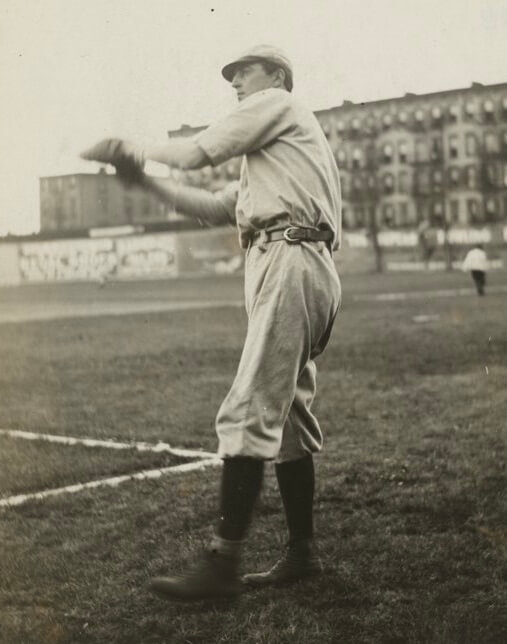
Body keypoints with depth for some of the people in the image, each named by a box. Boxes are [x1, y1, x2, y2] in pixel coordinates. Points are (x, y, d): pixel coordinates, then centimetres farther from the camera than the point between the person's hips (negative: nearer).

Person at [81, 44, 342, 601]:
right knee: (287, 416, 11)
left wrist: (140, 151, 15)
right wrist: (146, 181, 17)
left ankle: (221, 564, -16)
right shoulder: (263, 160, 32)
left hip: (291, 266, -10)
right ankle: (302, 553, 18)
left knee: (249, 414, -15)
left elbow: (201, 151, -1)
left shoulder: (278, 104, 6)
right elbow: (215, 208, 24)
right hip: (287, 269, 10)